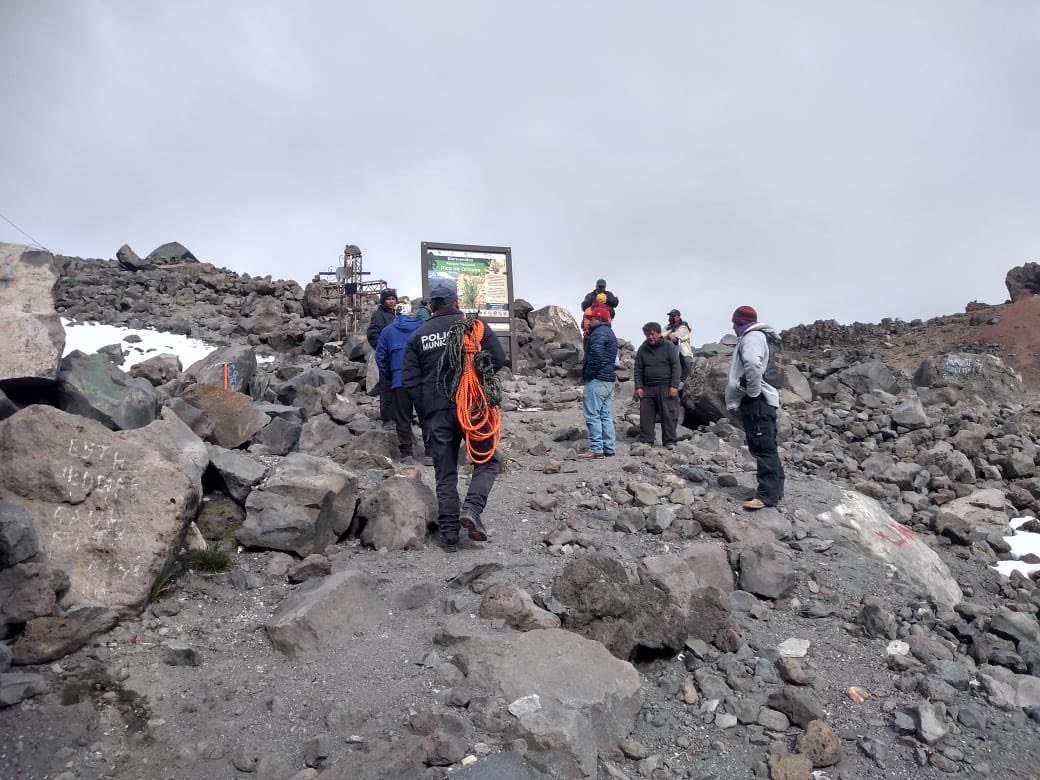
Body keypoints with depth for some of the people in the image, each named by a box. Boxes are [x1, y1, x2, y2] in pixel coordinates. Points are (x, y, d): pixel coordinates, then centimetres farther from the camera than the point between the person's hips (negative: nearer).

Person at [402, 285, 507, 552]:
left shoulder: (418, 335, 9)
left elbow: (409, 380, 5)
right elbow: (498, 358, -4)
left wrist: (426, 410, 12)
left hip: (436, 411, 3)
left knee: (445, 473, 9)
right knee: (486, 462, 10)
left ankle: (449, 533, 9)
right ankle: (471, 508, -13)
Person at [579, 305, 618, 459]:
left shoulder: (599, 333, -13)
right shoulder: (609, 333, 21)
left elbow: (596, 354, -25)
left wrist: (589, 373, -16)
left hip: (597, 379, -10)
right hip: (608, 379, 10)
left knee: (592, 415, -8)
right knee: (605, 414, 13)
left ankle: (596, 449, -8)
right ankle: (609, 447, 16)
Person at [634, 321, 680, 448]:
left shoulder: (668, 346, 3)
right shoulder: (642, 349, 11)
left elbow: (675, 367, -1)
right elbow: (638, 370, 11)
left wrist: (674, 386, -9)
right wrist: (638, 387, 0)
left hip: (666, 387, -3)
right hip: (647, 388, 3)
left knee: (668, 415, -3)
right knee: (646, 416, 1)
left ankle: (670, 441, 5)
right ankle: (646, 441, 9)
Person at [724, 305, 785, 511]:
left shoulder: (752, 336, -9)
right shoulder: (752, 337, 24)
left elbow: (753, 364, -29)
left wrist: (753, 391, -19)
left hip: (757, 401, -10)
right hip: (757, 401, 10)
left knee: (763, 447, -11)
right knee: (765, 447, 13)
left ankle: (768, 494, -11)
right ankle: (773, 489, 19)